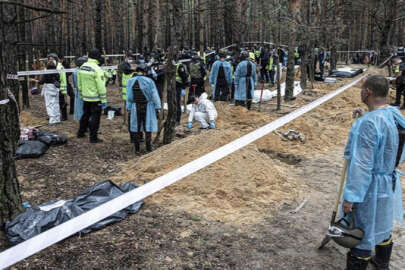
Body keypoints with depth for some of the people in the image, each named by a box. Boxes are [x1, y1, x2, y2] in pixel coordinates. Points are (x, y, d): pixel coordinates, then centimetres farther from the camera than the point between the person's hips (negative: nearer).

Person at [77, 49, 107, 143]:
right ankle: (93, 137, 7)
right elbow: (101, 87, -20)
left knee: (85, 114, 22)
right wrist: (104, 100, -15)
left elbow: (79, 83, 13)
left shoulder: (82, 67, 4)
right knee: (95, 117, 2)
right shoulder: (97, 69, -19)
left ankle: (81, 133, 34)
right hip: (95, 98, -7)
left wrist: (81, 94, 24)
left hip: (85, 97, 7)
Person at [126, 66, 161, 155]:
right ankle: (149, 148, 7)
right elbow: (155, 95, -9)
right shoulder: (149, 81, -10)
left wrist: (129, 109, 5)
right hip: (148, 107, -2)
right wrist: (158, 107, -3)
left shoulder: (130, 82, -4)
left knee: (137, 128, 11)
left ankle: (137, 149, 13)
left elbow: (129, 97, -2)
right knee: (148, 127, 6)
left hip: (136, 107, 2)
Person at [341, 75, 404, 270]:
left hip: (370, 187, -9)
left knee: (362, 233, 8)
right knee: (383, 226, 27)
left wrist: (350, 197, -23)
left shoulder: (368, 123, -28)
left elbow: (361, 165, -29)